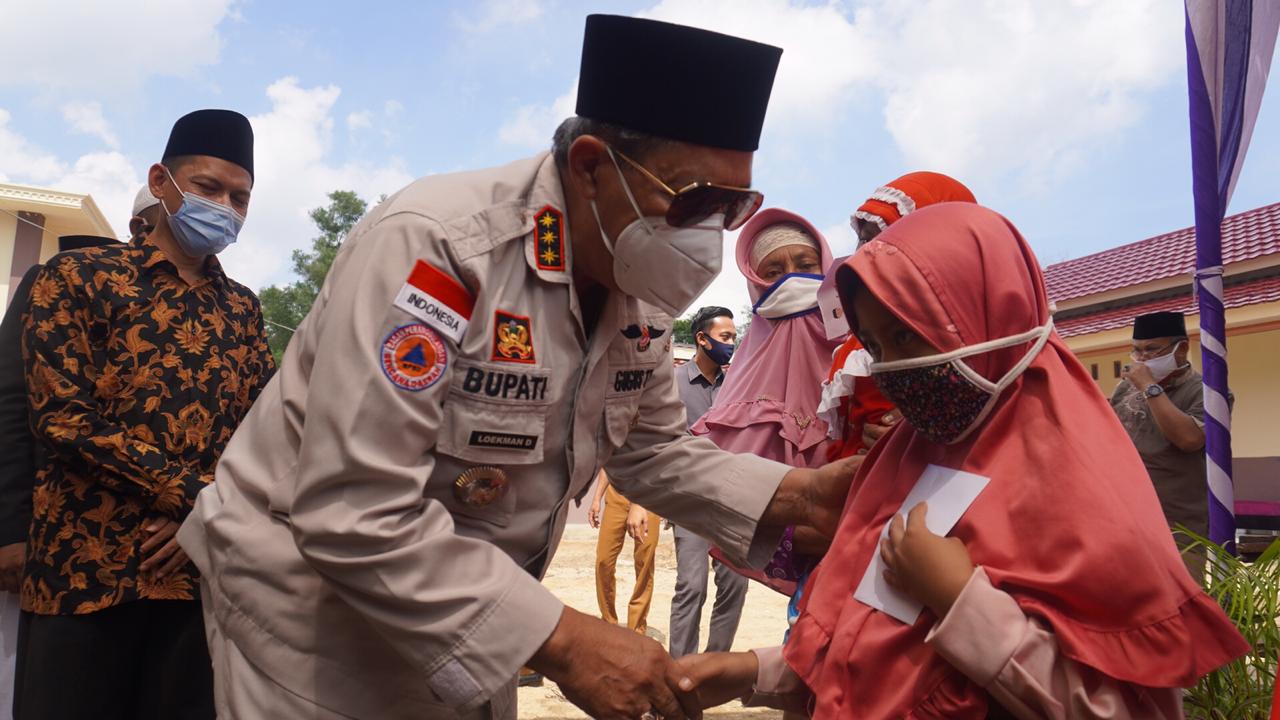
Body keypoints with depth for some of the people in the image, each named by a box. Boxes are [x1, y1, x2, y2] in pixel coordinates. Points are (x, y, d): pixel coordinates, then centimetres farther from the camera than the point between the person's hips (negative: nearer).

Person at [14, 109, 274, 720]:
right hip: (83, 571, -3)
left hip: (202, 574, 3)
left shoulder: (242, 310, 13)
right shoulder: (77, 278, 1)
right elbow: (62, 418, -10)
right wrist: (199, 495, -16)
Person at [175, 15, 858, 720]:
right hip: (312, 599, -6)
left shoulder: (638, 292, -7)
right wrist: (559, 640, -31)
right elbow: (355, 515, -32)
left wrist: (791, 494, -13)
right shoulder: (433, 244, -29)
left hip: (469, 608, 7)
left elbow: (650, 451, 3)